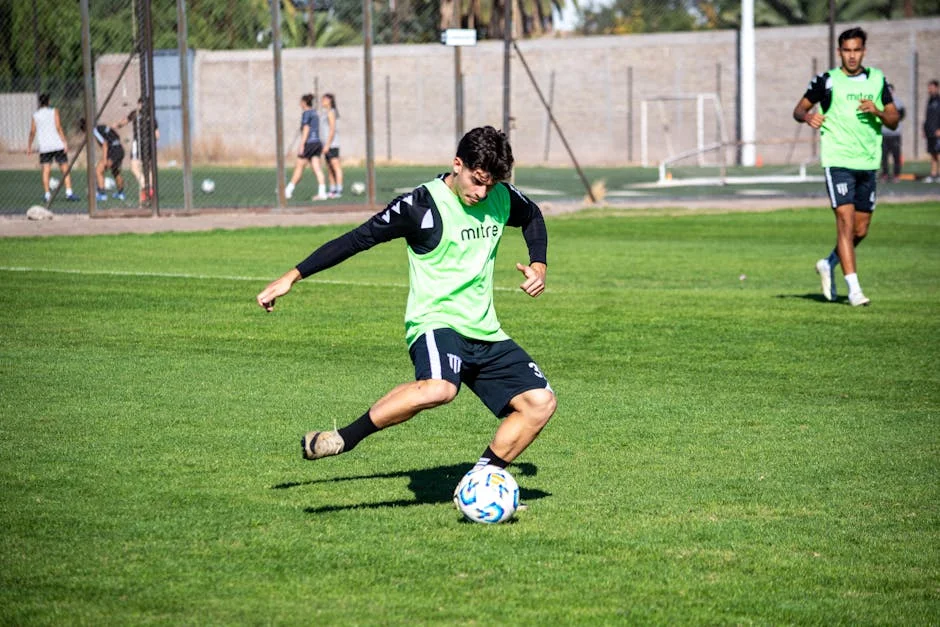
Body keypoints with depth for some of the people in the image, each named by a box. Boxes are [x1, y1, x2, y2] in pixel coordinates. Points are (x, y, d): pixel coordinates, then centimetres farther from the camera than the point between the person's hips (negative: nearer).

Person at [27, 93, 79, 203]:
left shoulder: (35, 115, 7)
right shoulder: (54, 111, 0)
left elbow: (32, 132, 6)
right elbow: (58, 128, -8)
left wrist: (29, 146, 15)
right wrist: (65, 142, -9)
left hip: (44, 147, 2)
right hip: (58, 145, -2)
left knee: (45, 171, 4)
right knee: (65, 169, 1)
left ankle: (47, 194, -2)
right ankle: (69, 192, -8)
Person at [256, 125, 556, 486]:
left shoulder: (502, 199, 6)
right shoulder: (422, 206, -12)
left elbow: (533, 218, 30)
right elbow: (358, 239, -9)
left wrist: (538, 265, 12)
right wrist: (293, 277, -11)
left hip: (485, 333, 7)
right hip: (435, 322, -7)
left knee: (540, 402, -5)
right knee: (440, 388, -38)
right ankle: (344, 439, -24)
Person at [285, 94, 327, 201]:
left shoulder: (306, 114, -9)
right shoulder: (315, 113, 16)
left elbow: (306, 130, -15)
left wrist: (302, 146, -16)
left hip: (309, 143, -8)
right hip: (317, 143, 8)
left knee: (299, 167, 1)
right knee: (317, 169, 2)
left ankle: (288, 191, 8)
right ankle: (322, 192, -6)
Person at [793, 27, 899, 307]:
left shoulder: (877, 79, 9)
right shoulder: (826, 81, 0)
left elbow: (894, 121, 11)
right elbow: (799, 109, 7)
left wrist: (877, 111, -10)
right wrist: (808, 116, -16)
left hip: (868, 162, 4)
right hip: (838, 160, -4)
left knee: (861, 230, 9)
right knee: (846, 221, -15)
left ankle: (829, 264, 35)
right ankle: (854, 288, -14)